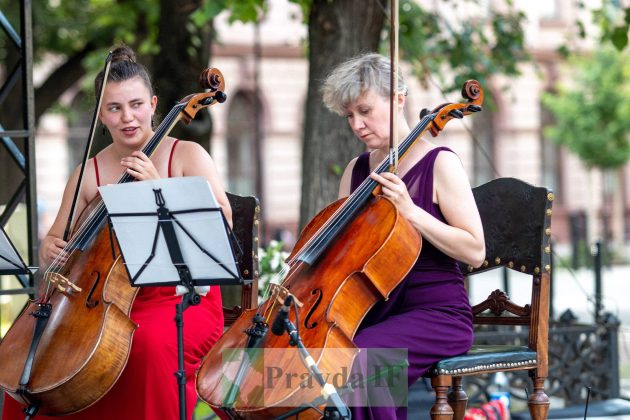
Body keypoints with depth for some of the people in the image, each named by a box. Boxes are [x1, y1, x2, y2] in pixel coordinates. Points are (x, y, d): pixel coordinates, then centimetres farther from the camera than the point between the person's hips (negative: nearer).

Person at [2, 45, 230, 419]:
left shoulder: (186, 156, -1)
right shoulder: (89, 174, 9)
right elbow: (55, 241, 14)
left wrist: (159, 187, -21)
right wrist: (51, 249, -10)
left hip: (182, 302, -4)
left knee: (151, 344, -36)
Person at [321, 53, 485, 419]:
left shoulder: (439, 163, -6)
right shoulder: (357, 170, 12)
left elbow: (475, 251, -11)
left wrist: (410, 210, -20)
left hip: (437, 315, -6)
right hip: (376, 311, 6)